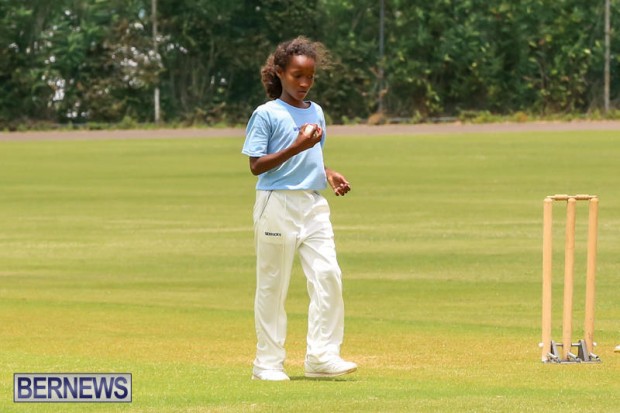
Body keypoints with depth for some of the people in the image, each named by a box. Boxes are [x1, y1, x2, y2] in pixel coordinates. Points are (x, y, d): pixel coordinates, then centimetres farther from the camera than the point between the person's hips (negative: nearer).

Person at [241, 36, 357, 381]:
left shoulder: (316, 113, 14)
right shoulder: (267, 114, -5)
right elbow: (256, 165, -9)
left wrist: (329, 174, 7)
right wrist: (295, 148, -20)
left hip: (314, 204, 6)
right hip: (278, 204, -6)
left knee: (328, 275, -6)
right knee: (273, 284, 0)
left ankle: (322, 355, -3)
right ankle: (268, 362, 5)